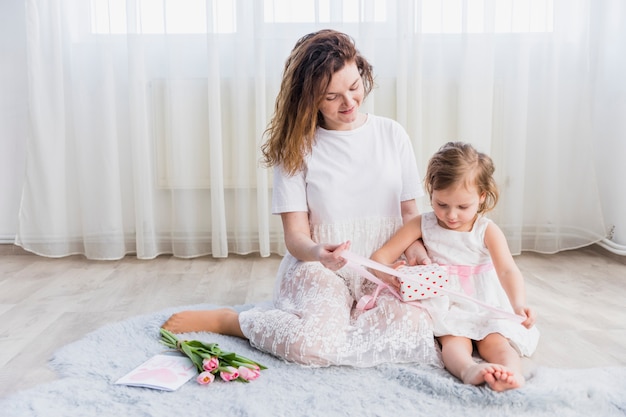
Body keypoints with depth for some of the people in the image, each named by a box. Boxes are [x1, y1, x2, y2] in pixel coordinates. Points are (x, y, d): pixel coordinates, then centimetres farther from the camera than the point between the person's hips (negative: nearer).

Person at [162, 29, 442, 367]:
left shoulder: (392, 134, 5)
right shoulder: (298, 147, -2)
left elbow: (409, 212, 10)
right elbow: (296, 235, -5)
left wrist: (416, 251, -12)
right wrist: (317, 253, -29)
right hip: (318, 268, -3)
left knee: (417, 324, -28)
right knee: (313, 345, -32)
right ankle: (224, 320, -4)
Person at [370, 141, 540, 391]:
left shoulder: (487, 231, -5)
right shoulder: (423, 225, -2)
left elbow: (508, 271, -21)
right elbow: (380, 257, -6)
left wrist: (519, 305, -43)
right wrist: (388, 273, -32)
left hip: (484, 308, 1)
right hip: (445, 308, -1)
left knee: (495, 342, -25)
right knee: (454, 341, -29)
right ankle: (469, 370, -56)